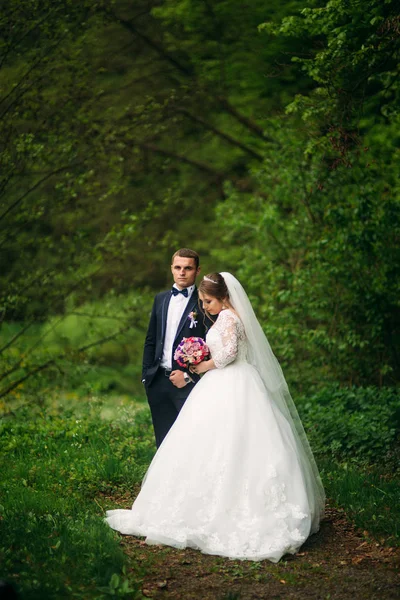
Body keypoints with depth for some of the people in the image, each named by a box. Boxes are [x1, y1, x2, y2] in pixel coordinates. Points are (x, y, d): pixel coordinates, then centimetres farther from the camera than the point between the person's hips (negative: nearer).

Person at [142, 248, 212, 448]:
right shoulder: (161, 299, 12)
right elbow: (151, 340, 16)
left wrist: (189, 376, -13)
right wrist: (146, 374, 9)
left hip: (189, 383, -5)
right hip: (159, 381, 5)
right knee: (163, 440, 10)